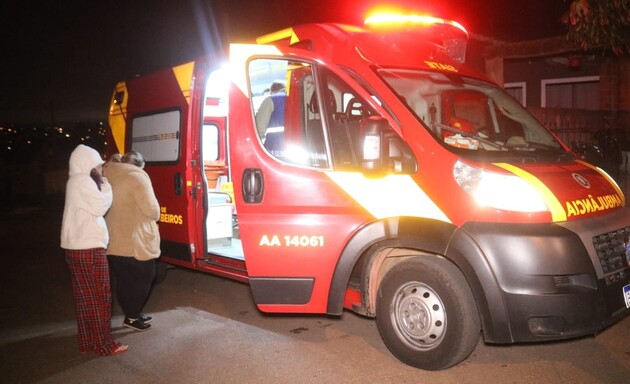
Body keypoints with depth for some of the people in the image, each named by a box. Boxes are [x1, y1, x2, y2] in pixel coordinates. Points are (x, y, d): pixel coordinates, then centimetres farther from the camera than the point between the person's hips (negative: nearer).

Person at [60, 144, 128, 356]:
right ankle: (105, 344, 6)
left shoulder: (76, 181, 16)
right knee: (99, 297, -2)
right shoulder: (83, 181, -15)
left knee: (85, 297, 14)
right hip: (88, 248, -10)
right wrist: (105, 186, -6)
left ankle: (87, 342, 22)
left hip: (76, 247, 10)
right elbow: (100, 207, -17)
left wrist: (101, 184, 10)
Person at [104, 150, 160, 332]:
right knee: (143, 277, 6)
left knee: (125, 280, 16)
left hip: (114, 240, 7)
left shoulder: (107, 175, 7)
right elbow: (151, 208, -16)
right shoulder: (137, 176, -14)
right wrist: (156, 216, 5)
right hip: (135, 241, -7)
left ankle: (133, 314, 27)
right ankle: (132, 317, 10)